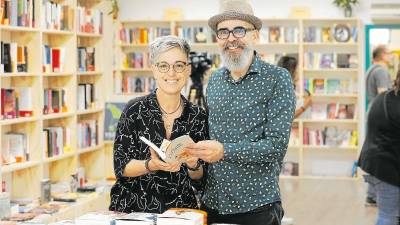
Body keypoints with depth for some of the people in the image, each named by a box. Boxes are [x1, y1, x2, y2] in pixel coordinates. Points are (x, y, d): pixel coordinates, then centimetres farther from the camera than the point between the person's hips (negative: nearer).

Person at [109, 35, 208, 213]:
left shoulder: (198, 116, 1)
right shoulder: (135, 110, -5)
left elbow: (198, 177, 8)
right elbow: (120, 167, -4)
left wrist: (193, 166, -12)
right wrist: (152, 165, -20)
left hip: (180, 210, 3)